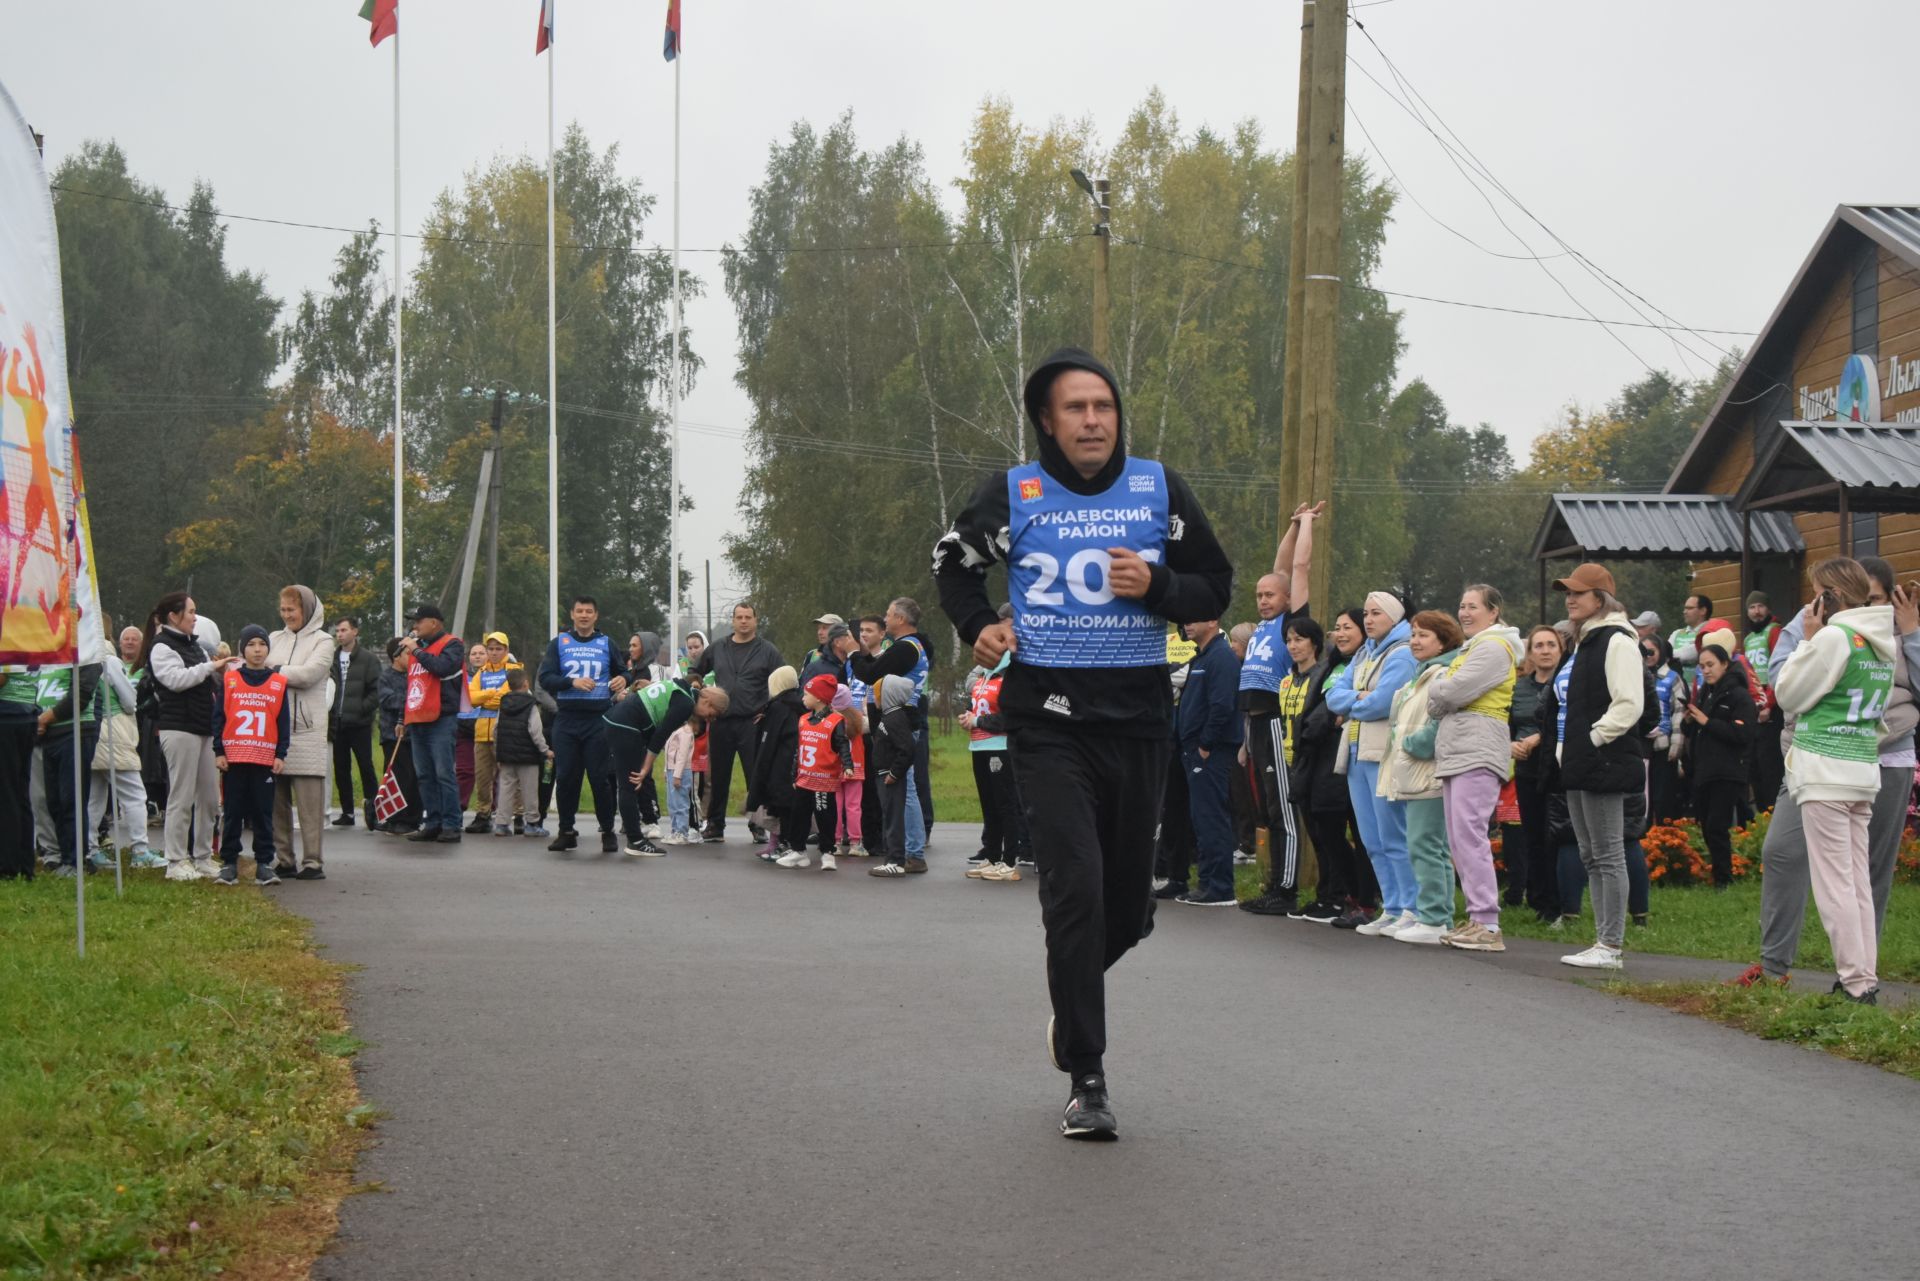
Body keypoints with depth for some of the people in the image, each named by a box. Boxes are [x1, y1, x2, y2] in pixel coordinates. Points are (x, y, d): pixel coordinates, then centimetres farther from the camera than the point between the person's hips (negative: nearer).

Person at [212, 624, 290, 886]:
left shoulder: (279, 683, 6)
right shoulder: (229, 680, 4)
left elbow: (284, 722, 7)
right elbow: (218, 717, 4)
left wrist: (281, 754, 1)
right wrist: (219, 751, -2)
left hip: (265, 758, 0)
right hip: (233, 757, 0)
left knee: (263, 813, 3)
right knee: (233, 812, 5)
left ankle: (264, 863, 7)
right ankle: (229, 862, 9)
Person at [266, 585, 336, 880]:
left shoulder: (322, 641, 4)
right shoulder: (275, 639, 18)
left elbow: (309, 673, -10)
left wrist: (274, 671, -5)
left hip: (306, 730, -5)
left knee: (310, 799, -6)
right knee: (277, 799, 6)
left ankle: (313, 862, -4)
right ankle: (284, 859, 14)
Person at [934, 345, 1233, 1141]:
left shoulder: (1159, 490, 5)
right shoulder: (1013, 494, 2)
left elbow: (1215, 589, 10)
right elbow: (954, 561, 20)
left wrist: (1156, 585, -10)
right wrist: (977, 627, 3)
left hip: (1138, 717, 2)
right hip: (1049, 719, -2)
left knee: (1128, 906, 10)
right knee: (1076, 890, -13)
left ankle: (1072, 1003, 41)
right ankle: (1087, 1080, -7)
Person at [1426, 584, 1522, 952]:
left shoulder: (1493, 648, -7)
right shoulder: (1471, 648, 25)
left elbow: (1452, 693, -17)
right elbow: (1438, 704, 17)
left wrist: (1437, 686, 4)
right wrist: (1443, 690, -5)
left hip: (1478, 753, -10)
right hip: (1456, 752, 10)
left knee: (1469, 835, -15)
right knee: (1458, 839, 9)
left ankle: (1488, 925, -17)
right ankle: (1476, 920, 11)